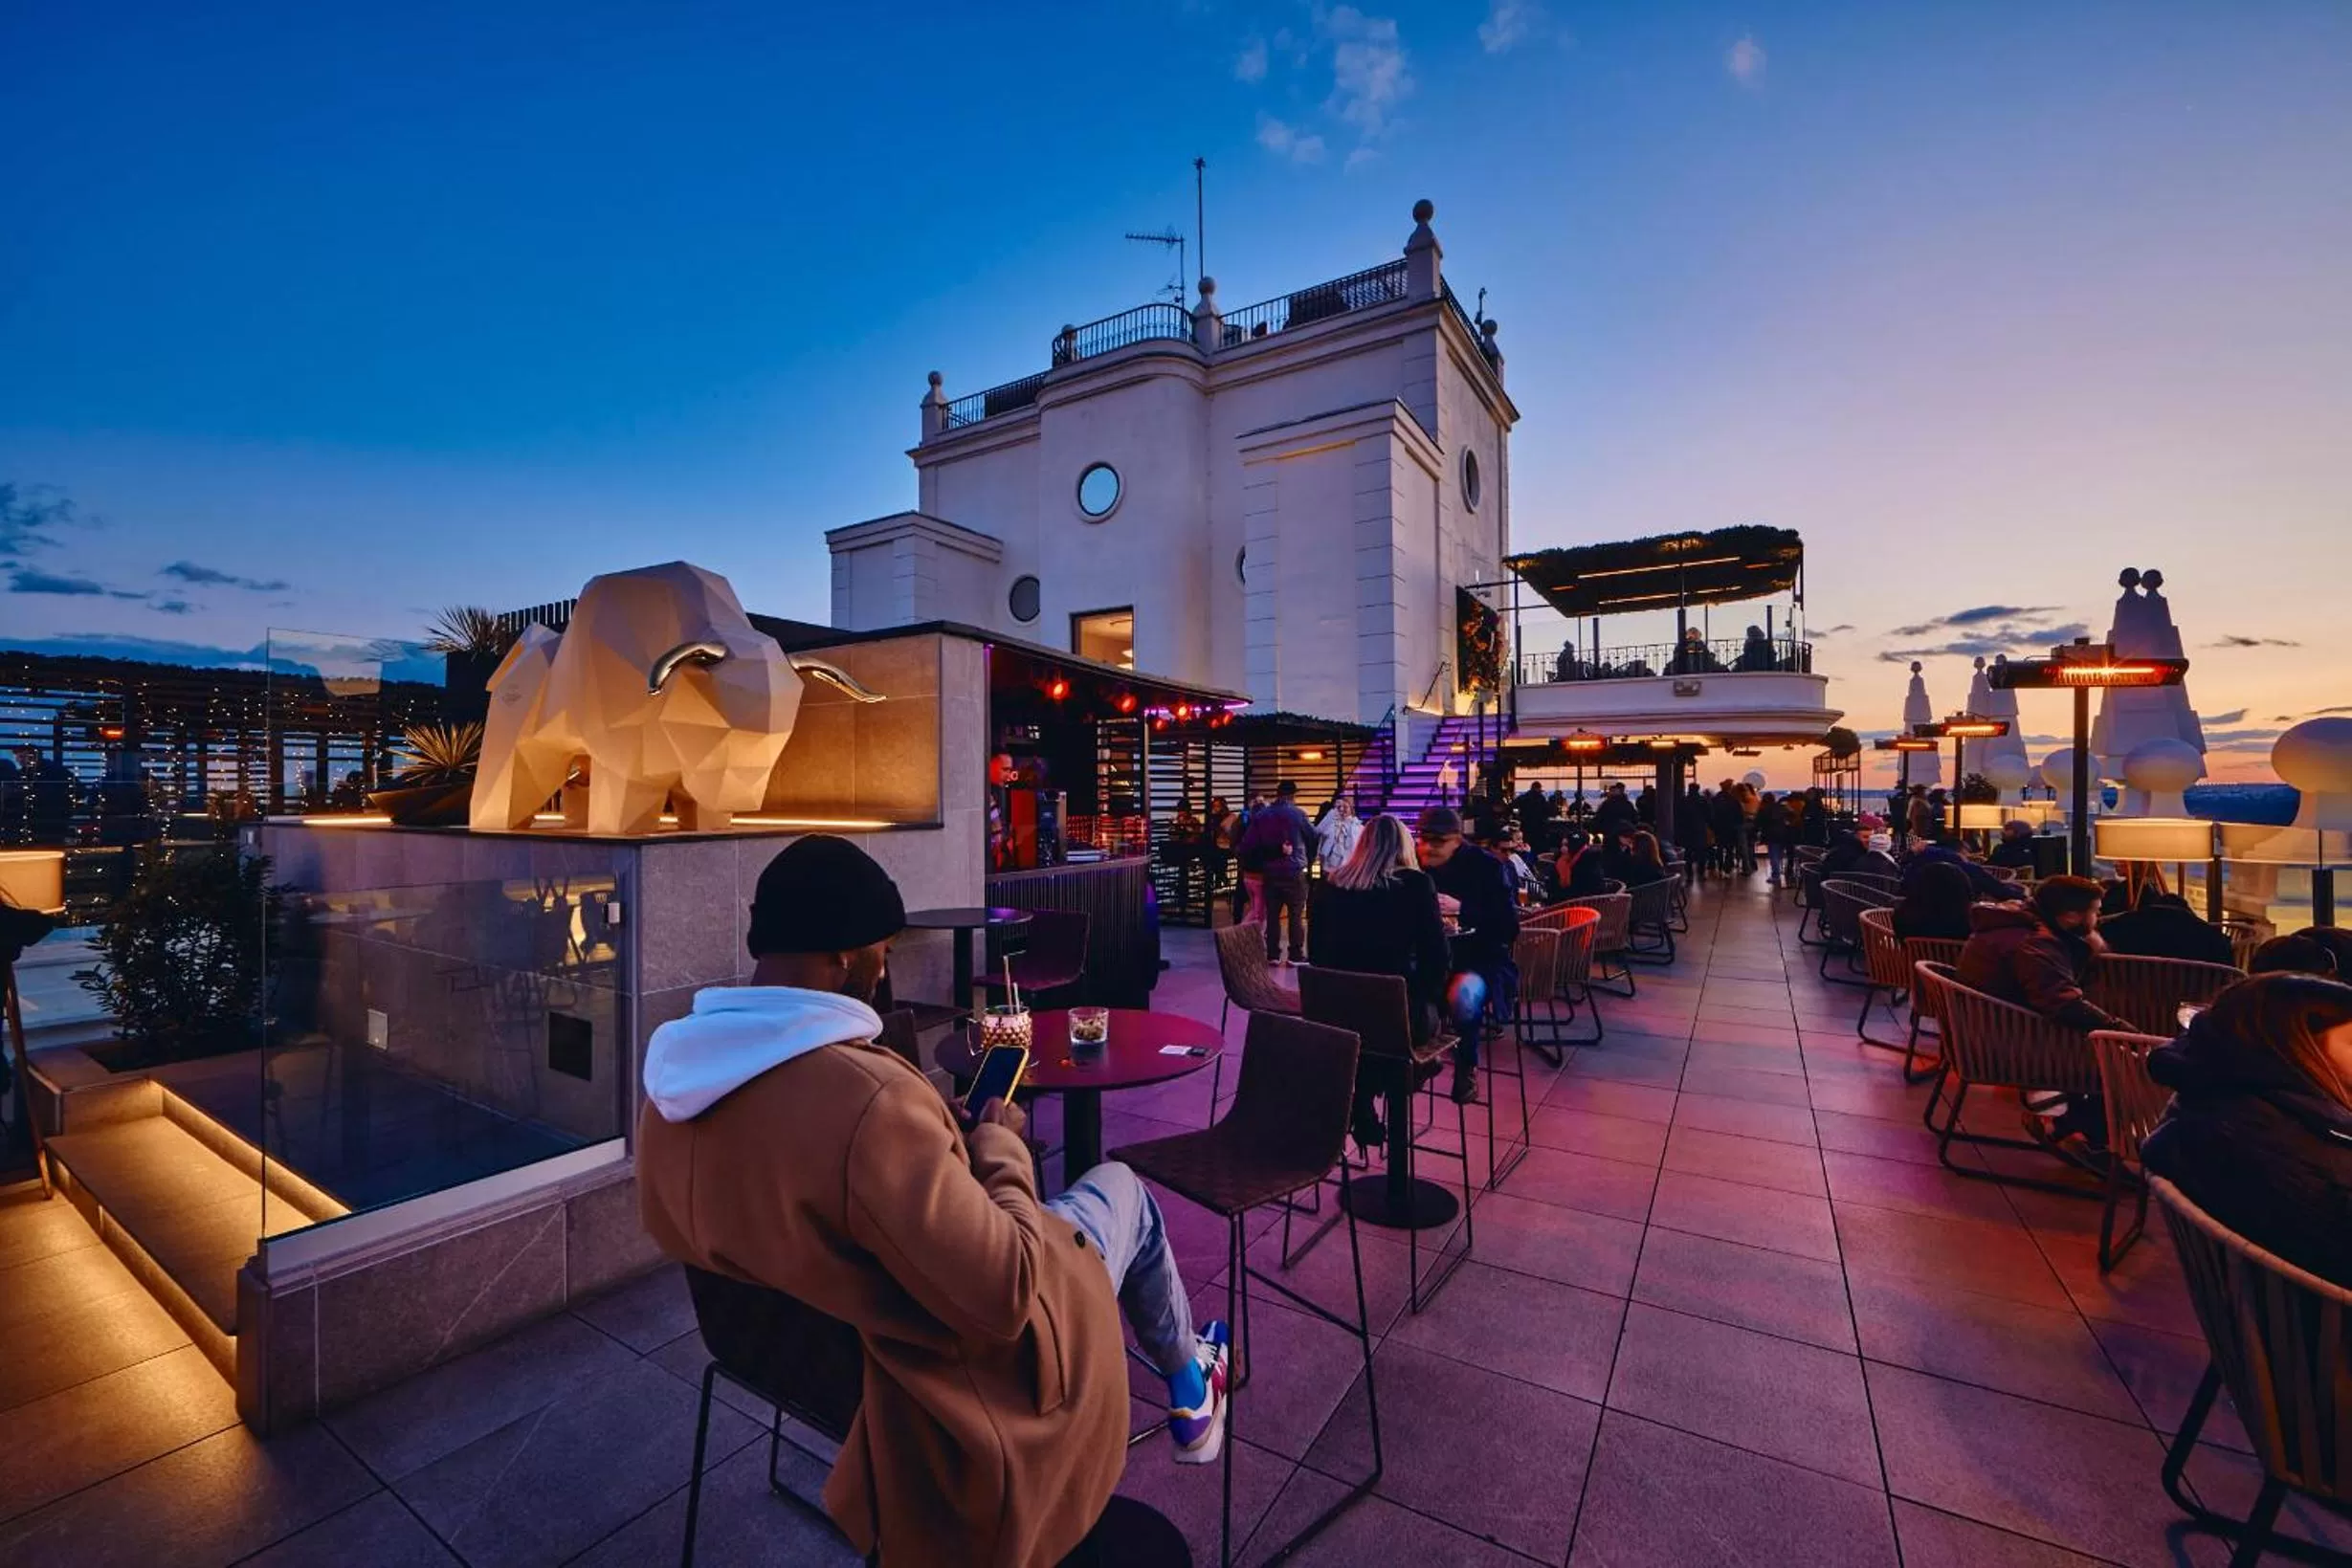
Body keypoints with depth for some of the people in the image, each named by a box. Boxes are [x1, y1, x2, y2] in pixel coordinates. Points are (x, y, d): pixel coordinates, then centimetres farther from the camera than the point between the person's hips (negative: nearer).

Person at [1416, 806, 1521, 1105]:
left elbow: (1510, 927, -14)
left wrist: (1461, 909, -24)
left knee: (1462, 997, -35)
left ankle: (1467, 1067, -5)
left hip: (1479, 960, -2)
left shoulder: (1486, 867, -8)